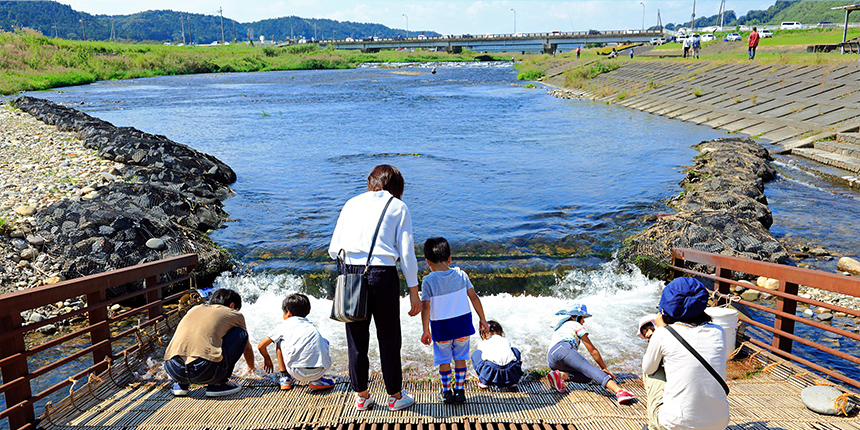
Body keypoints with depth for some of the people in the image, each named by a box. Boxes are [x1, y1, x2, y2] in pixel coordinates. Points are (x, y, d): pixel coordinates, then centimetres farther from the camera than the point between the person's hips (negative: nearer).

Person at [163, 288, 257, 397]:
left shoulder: (195, 309, 31)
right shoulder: (235, 315, 21)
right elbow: (247, 349, 39)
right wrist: (252, 368, 62)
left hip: (172, 370, 5)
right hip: (206, 371, -5)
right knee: (241, 333, 18)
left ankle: (181, 384, 21)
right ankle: (218, 384, 12)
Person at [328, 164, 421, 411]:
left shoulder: (352, 203, 16)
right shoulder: (398, 207, 8)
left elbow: (333, 249, 12)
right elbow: (406, 253, 1)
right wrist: (414, 293, 6)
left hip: (350, 272, 3)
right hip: (382, 273, -2)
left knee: (356, 337, 13)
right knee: (388, 337, 11)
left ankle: (361, 396, 26)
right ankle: (395, 396, 23)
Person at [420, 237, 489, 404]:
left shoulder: (428, 281, -13)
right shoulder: (460, 274, -4)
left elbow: (426, 307, -15)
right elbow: (474, 298, -1)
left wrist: (426, 331, -10)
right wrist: (482, 319, 8)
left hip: (441, 327, -2)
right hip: (462, 324, 2)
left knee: (444, 360, 14)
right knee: (460, 358, 16)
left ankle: (447, 392, 21)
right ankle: (460, 390, 20)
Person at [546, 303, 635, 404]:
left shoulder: (558, 328, 40)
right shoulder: (576, 325, 22)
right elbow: (592, 350, 21)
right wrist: (604, 368, 28)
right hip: (562, 349, -6)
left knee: (588, 376, 5)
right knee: (589, 369, -23)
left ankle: (561, 375, -22)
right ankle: (618, 391, -47)